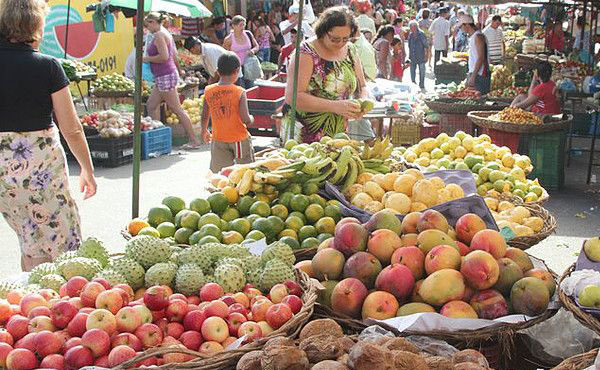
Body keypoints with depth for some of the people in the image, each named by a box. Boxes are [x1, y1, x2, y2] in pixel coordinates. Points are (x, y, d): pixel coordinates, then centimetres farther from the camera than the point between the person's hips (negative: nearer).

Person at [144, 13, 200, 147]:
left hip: (166, 76, -11)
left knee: (176, 109, -7)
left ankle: (194, 140, -4)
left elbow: (164, 56, -24)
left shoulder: (159, 35, -15)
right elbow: (174, 54, 21)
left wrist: (148, 59, -12)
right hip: (162, 77, 11)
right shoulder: (165, 33, 16)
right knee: (151, 106, 12)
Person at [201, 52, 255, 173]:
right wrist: (251, 118, 6)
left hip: (218, 139, 3)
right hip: (239, 139, -3)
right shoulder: (240, 92, -15)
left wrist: (204, 131, 23)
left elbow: (204, 116, 5)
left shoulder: (208, 91, -4)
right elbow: (246, 120, -17)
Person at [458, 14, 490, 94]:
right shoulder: (471, 37, 15)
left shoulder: (478, 37, -14)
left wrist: (473, 76, -23)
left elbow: (481, 58, -20)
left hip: (480, 75, -9)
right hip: (473, 73, 9)